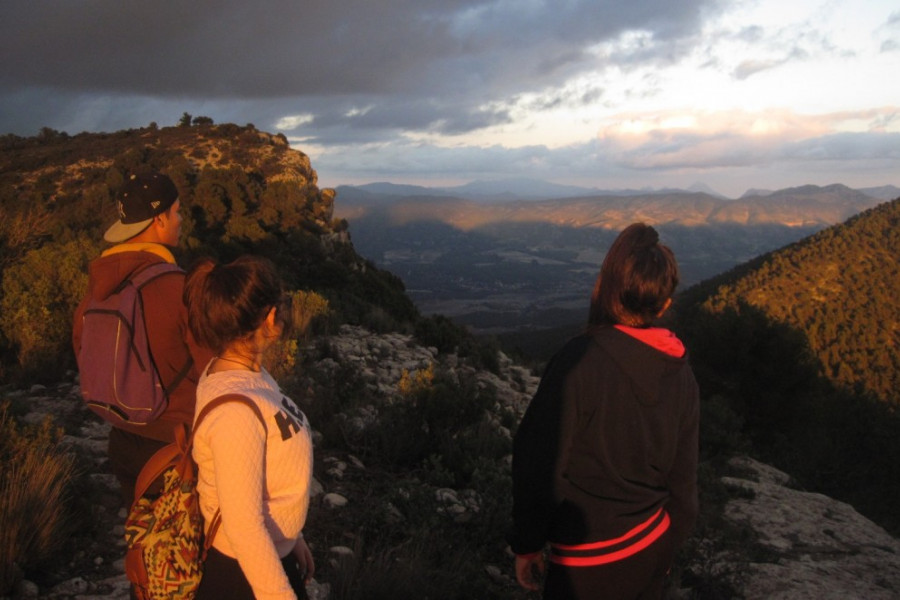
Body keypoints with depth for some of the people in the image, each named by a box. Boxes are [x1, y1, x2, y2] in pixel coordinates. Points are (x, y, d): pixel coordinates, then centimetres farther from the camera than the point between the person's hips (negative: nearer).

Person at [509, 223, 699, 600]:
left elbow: (542, 466, -20)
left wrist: (526, 545, -6)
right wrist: (669, 547, 18)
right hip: (655, 547, 5)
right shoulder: (680, 374, -6)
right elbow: (682, 478, 3)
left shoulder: (581, 361, -23)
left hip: (591, 563, -5)